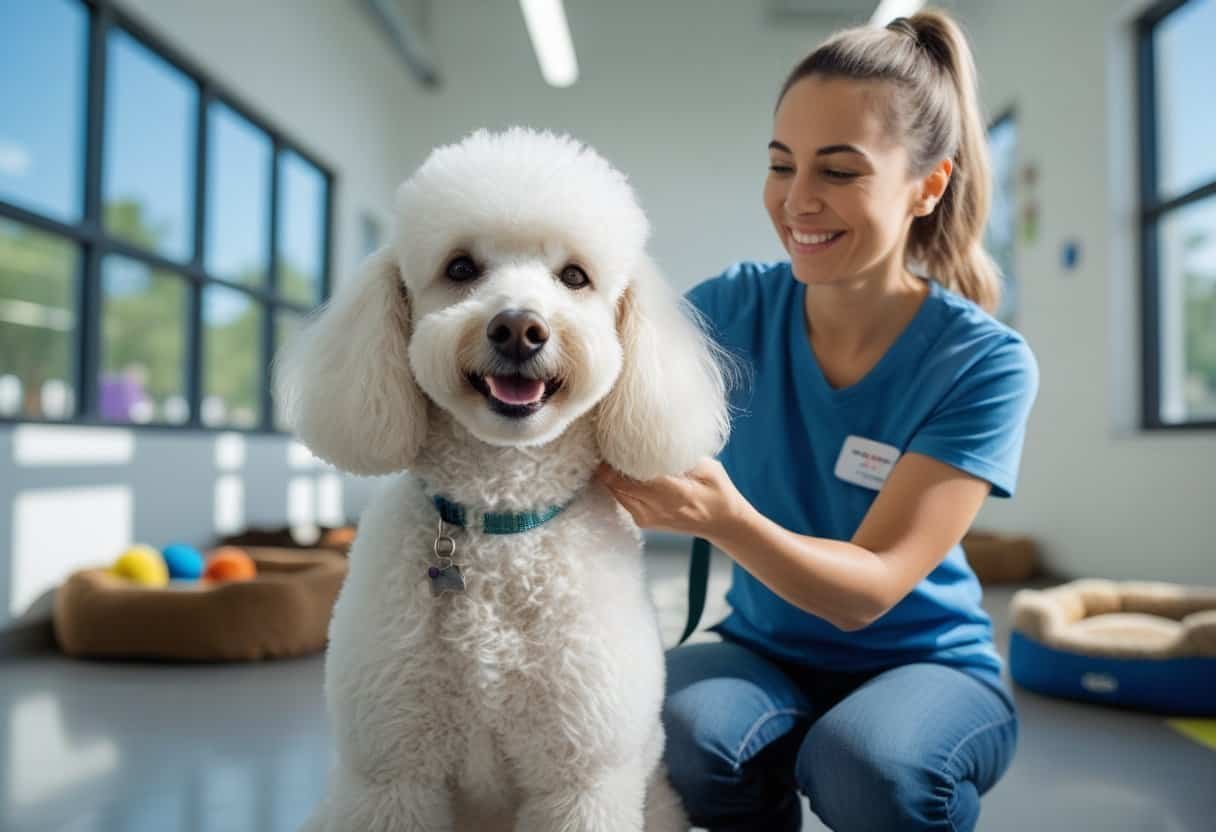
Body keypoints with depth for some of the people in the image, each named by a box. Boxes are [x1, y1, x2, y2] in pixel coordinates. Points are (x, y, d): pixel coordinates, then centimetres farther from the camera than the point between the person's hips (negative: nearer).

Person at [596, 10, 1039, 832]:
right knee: (682, 733, -30)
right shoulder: (737, 308, -9)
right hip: (766, 651, 2)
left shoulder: (985, 363, -17)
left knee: (865, 763, -34)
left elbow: (869, 589, -21)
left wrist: (725, 518, -40)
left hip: (927, 663, -1)